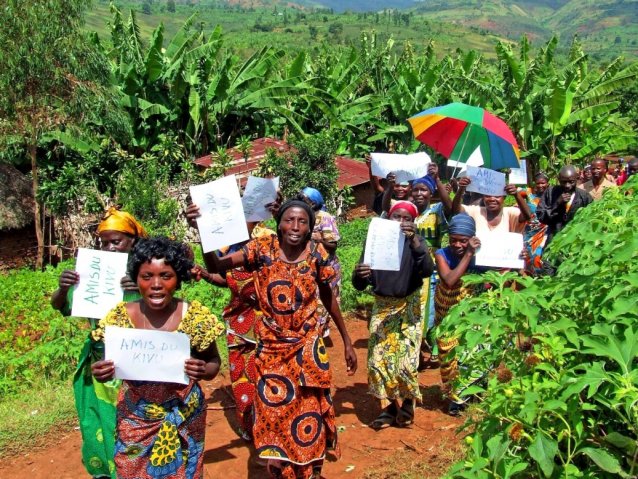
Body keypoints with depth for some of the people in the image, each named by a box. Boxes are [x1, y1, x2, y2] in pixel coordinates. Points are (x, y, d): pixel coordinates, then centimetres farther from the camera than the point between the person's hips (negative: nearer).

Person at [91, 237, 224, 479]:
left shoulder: (196, 316, -12)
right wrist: (101, 372, -20)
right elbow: (107, 364, 2)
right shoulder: (120, 316, -9)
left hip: (183, 419, -1)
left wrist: (204, 371, -22)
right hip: (134, 419, 1)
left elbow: (214, 361, 0)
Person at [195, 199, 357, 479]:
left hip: (308, 348, 1)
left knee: (311, 416, 11)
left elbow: (328, 298, 6)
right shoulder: (262, 249, -11)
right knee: (273, 417, 10)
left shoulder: (317, 255, -7)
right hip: (271, 349, 0)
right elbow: (215, 267, -21)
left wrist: (346, 341, 10)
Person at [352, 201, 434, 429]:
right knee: (379, 359, -2)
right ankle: (389, 405, 16)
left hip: (409, 306, -2)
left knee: (406, 358, -9)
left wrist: (414, 241, -34)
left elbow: (427, 270, -24)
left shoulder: (416, 242, -3)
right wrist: (359, 275, -27)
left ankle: (408, 401, 17)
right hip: (382, 306, 2)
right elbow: (359, 285, -3)